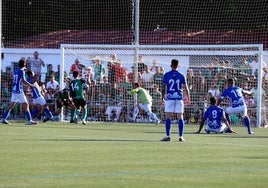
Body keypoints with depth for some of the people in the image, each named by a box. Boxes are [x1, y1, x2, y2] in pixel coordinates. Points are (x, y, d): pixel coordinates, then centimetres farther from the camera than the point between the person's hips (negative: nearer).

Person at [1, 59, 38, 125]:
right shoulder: (21, 71, -9)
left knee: (11, 105, 11)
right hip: (19, 91, -8)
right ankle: (29, 121, -7)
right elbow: (24, 81, -17)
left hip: (14, 90, 8)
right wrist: (32, 85, -9)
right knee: (26, 105, -5)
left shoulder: (16, 71, 13)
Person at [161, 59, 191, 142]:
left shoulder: (166, 75, 0)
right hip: (179, 98, 1)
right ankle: (180, 136, 1)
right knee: (180, 117, 3)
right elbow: (186, 88, 4)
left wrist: (163, 97, 12)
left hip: (169, 98, -1)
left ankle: (168, 136, -5)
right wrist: (188, 99, 13)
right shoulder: (181, 76, 3)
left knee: (168, 117, 1)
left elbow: (163, 87, 0)